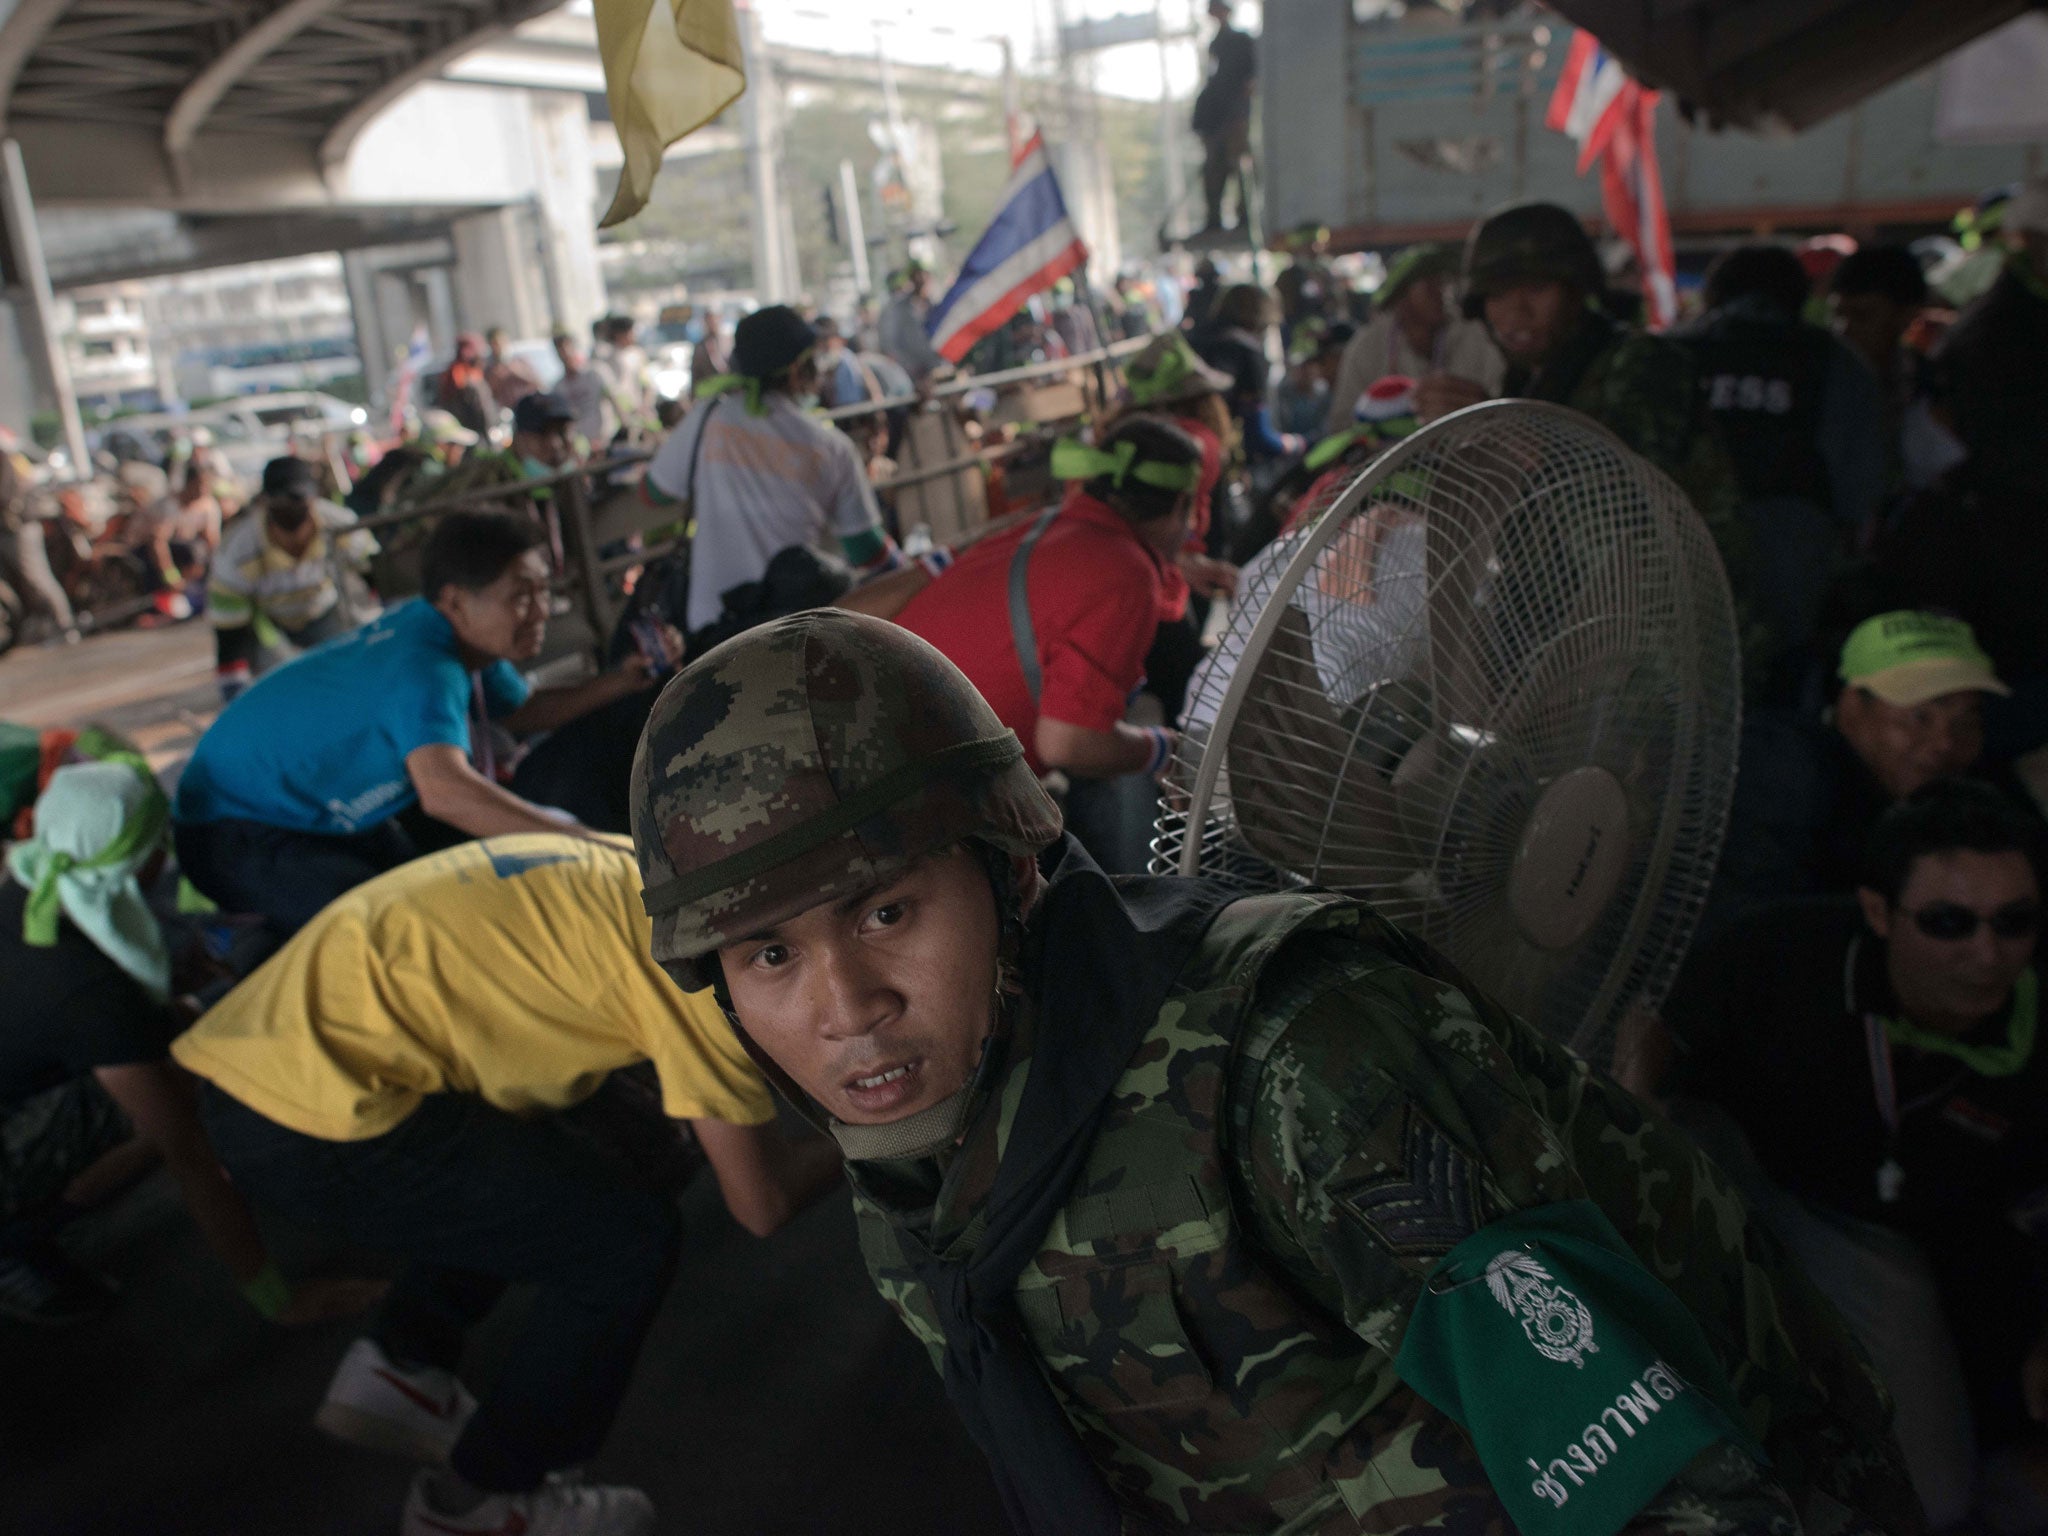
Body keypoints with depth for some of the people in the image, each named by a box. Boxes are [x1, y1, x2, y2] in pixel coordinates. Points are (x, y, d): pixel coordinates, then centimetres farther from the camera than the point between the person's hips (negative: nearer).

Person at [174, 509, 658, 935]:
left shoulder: (464, 635, -6)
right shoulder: (423, 669, -34)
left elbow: (523, 709, 12)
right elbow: (445, 791, -51)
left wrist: (617, 683, -6)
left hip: (329, 812, 10)